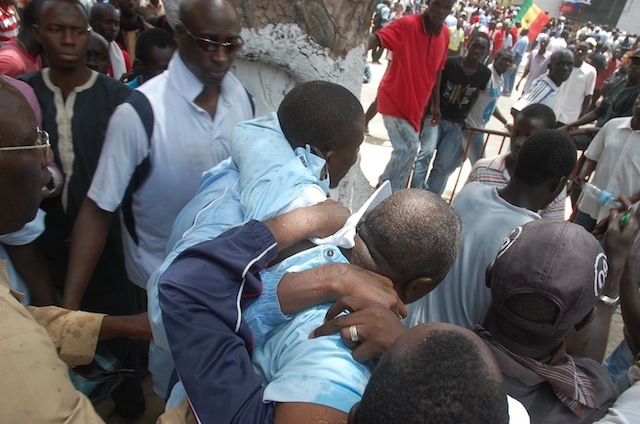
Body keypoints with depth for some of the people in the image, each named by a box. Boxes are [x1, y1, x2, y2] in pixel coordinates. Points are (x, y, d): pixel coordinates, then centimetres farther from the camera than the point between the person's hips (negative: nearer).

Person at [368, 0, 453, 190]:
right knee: (408, 147, -14)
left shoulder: (445, 34, 2)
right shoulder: (406, 24, -18)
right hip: (394, 98, -7)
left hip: (414, 103, 7)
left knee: (407, 148, 11)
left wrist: (436, 104, 15)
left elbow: (437, 70, 12)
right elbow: (378, 37, -32)